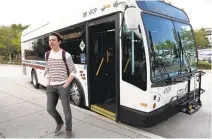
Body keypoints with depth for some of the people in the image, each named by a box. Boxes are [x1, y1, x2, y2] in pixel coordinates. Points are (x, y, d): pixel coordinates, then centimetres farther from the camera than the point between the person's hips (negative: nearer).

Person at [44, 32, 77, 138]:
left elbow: (73, 71, -5)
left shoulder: (66, 55, -9)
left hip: (63, 86, -4)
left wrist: (67, 84, -12)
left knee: (66, 110, 2)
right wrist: (48, 83, 10)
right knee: (50, 109, 5)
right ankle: (59, 123, 34)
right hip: (51, 87, 5)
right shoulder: (47, 54, 7)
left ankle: (69, 130, 24)